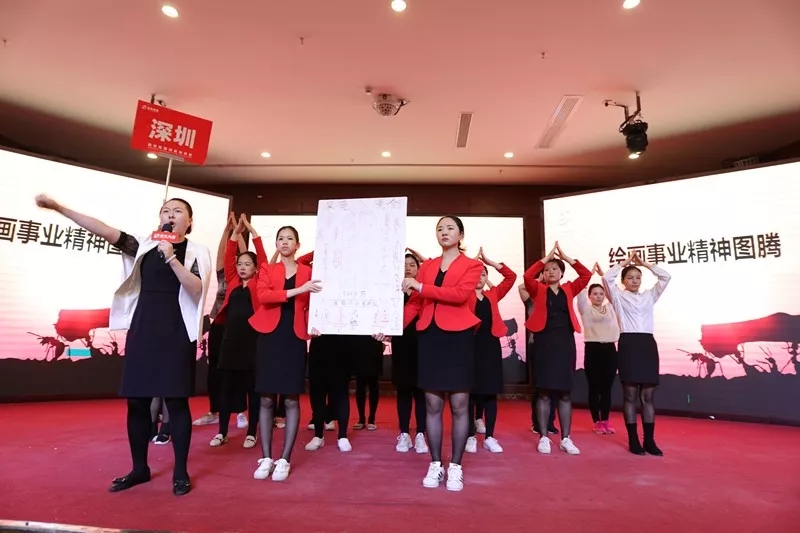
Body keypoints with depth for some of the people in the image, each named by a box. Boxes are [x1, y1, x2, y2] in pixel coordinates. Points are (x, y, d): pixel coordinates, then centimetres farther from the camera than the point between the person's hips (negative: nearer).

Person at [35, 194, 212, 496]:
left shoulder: (196, 252, 0)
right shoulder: (144, 246, 8)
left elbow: (196, 289, -14)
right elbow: (104, 231, -1)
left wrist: (170, 257, -19)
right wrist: (58, 207, -9)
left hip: (176, 333, -4)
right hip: (141, 331, 4)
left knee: (176, 401, -2)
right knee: (136, 401, 8)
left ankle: (181, 472, 11)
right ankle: (140, 468, 24)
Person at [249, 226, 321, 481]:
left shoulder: (307, 272, 8)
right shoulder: (267, 269, 9)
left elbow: (310, 306, 9)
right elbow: (262, 295, -10)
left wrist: (313, 325, -12)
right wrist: (296, 290, -20)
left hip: (294, 338, -1)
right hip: (269, 336, 1)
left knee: (292, 399, 0)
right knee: (266, 399, 3)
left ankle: (285, 459, 9)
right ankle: (266, 458, 13)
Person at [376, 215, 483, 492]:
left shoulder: (472, 265, 2)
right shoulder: (427, 266, 15)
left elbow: (460, 294, -17)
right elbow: (415, 303, 11)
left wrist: (421, 286, -19)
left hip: (458, 337, -3)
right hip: (430, 337, 4)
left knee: (459, 405, 3)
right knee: (432, 405, 7)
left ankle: (455, 466, 16)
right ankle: (435, 465, 19)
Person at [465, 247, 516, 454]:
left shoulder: (493, 294, 13)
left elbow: (511, 277, 7)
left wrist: (490, 262, 3)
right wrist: (473, 260, -4)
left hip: (491, 344, 3)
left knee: (491, 392, 6)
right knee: (470, 392, 2)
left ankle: (489, 437, 15)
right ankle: (471, 437, 12)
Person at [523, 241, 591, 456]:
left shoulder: (569, 289, 12)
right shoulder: (538, 290, 5)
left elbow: (586, 275, 3)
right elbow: (527, 276, -13)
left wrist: (567, 258, 0)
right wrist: (546, 257, -9)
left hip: (565, 341, 3)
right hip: (544, 341, -2)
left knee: (565, 393, 7)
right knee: (544, 393, 1)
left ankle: (566, 438, 15)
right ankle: (543, 437, 9)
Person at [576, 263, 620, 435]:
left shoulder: (610, 308, 13)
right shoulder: (585, 309, 2)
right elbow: (581, 290, -9)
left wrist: (604, 275, 6)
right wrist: (590, 273, -5)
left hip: (610, 349, 3)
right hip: (592, 349, -3)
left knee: (606, 388, 8)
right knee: (594, 388, 3)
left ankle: (605, 421, 17)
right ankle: (596, 421, 12)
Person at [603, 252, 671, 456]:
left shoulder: (649, 296, 16)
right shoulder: (618, 297, 5)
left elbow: (666, 277, 10)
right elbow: (607, 277, -9)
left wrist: (645, 264, 10)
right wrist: (624, 262, 2)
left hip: (648, 343, 4)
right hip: (628, 343, -4)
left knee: (648, 395, 6)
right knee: (630, 395, 0)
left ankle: (649, 440, 12)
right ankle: (633, 440, 6)